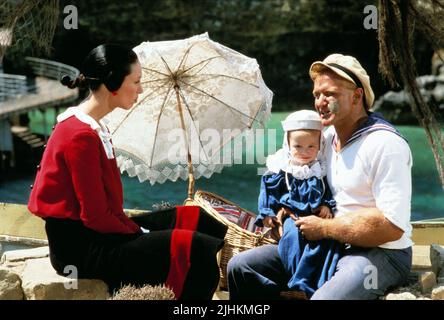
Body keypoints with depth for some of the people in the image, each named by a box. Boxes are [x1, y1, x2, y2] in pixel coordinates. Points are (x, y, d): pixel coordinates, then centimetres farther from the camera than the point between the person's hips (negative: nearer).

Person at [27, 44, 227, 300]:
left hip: (92, 231, 10)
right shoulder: (81, 136, -20)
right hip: (79, 247, -10)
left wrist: (137, 229, 3)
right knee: (191, 249, -17)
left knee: (195, 220, 7)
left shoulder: (95, 126, 10)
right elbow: (96, 217, -20)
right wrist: (140, 233, -8)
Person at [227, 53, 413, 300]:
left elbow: (393, 226, -24)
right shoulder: (326, 137, 10)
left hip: (381, 253, -8)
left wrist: (322, 228, -16)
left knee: (323, 297, -37)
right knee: (240, 267, 1)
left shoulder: (385, 144, -16)